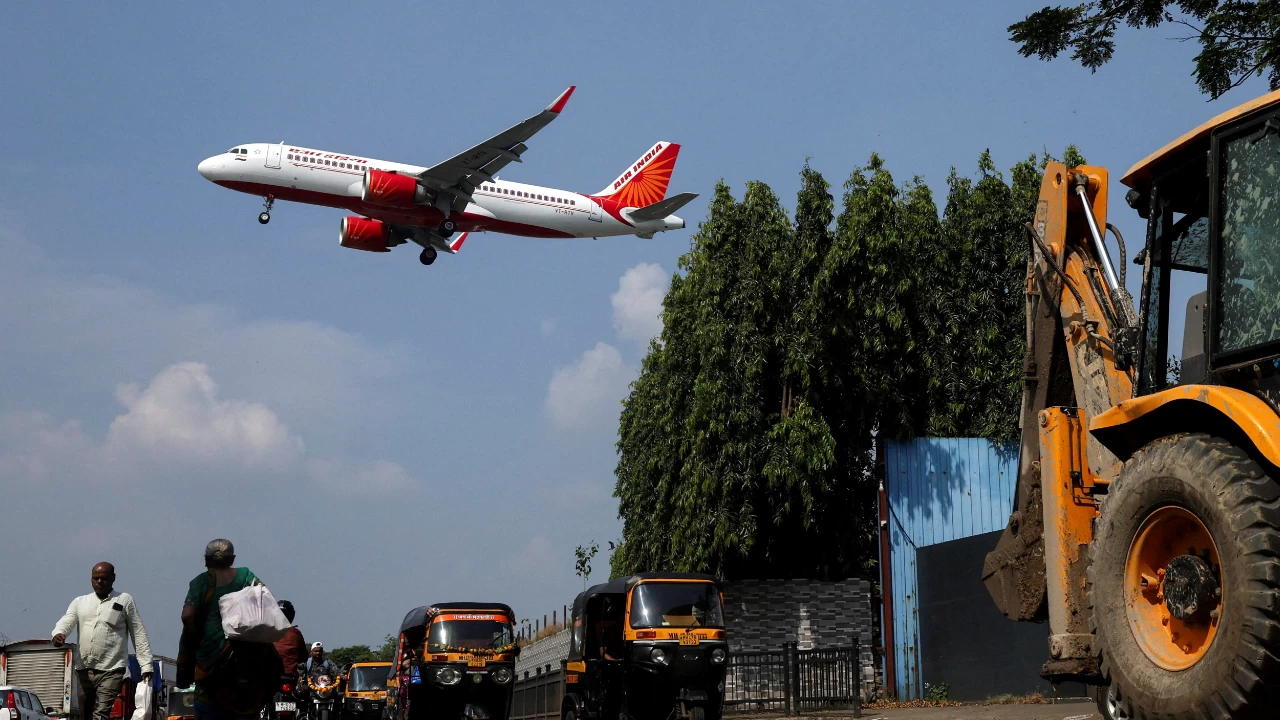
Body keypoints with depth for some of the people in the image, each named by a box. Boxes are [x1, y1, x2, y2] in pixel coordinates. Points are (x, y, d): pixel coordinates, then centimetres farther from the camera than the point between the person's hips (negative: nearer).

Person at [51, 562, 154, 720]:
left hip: (111, 671, -4)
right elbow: (66, 621, 2)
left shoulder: (125, 600, 8)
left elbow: (139, 634, 6)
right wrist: (58, 633, -23)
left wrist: (146, 666, -1)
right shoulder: (80, 602, 17)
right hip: (82, 670, 4)